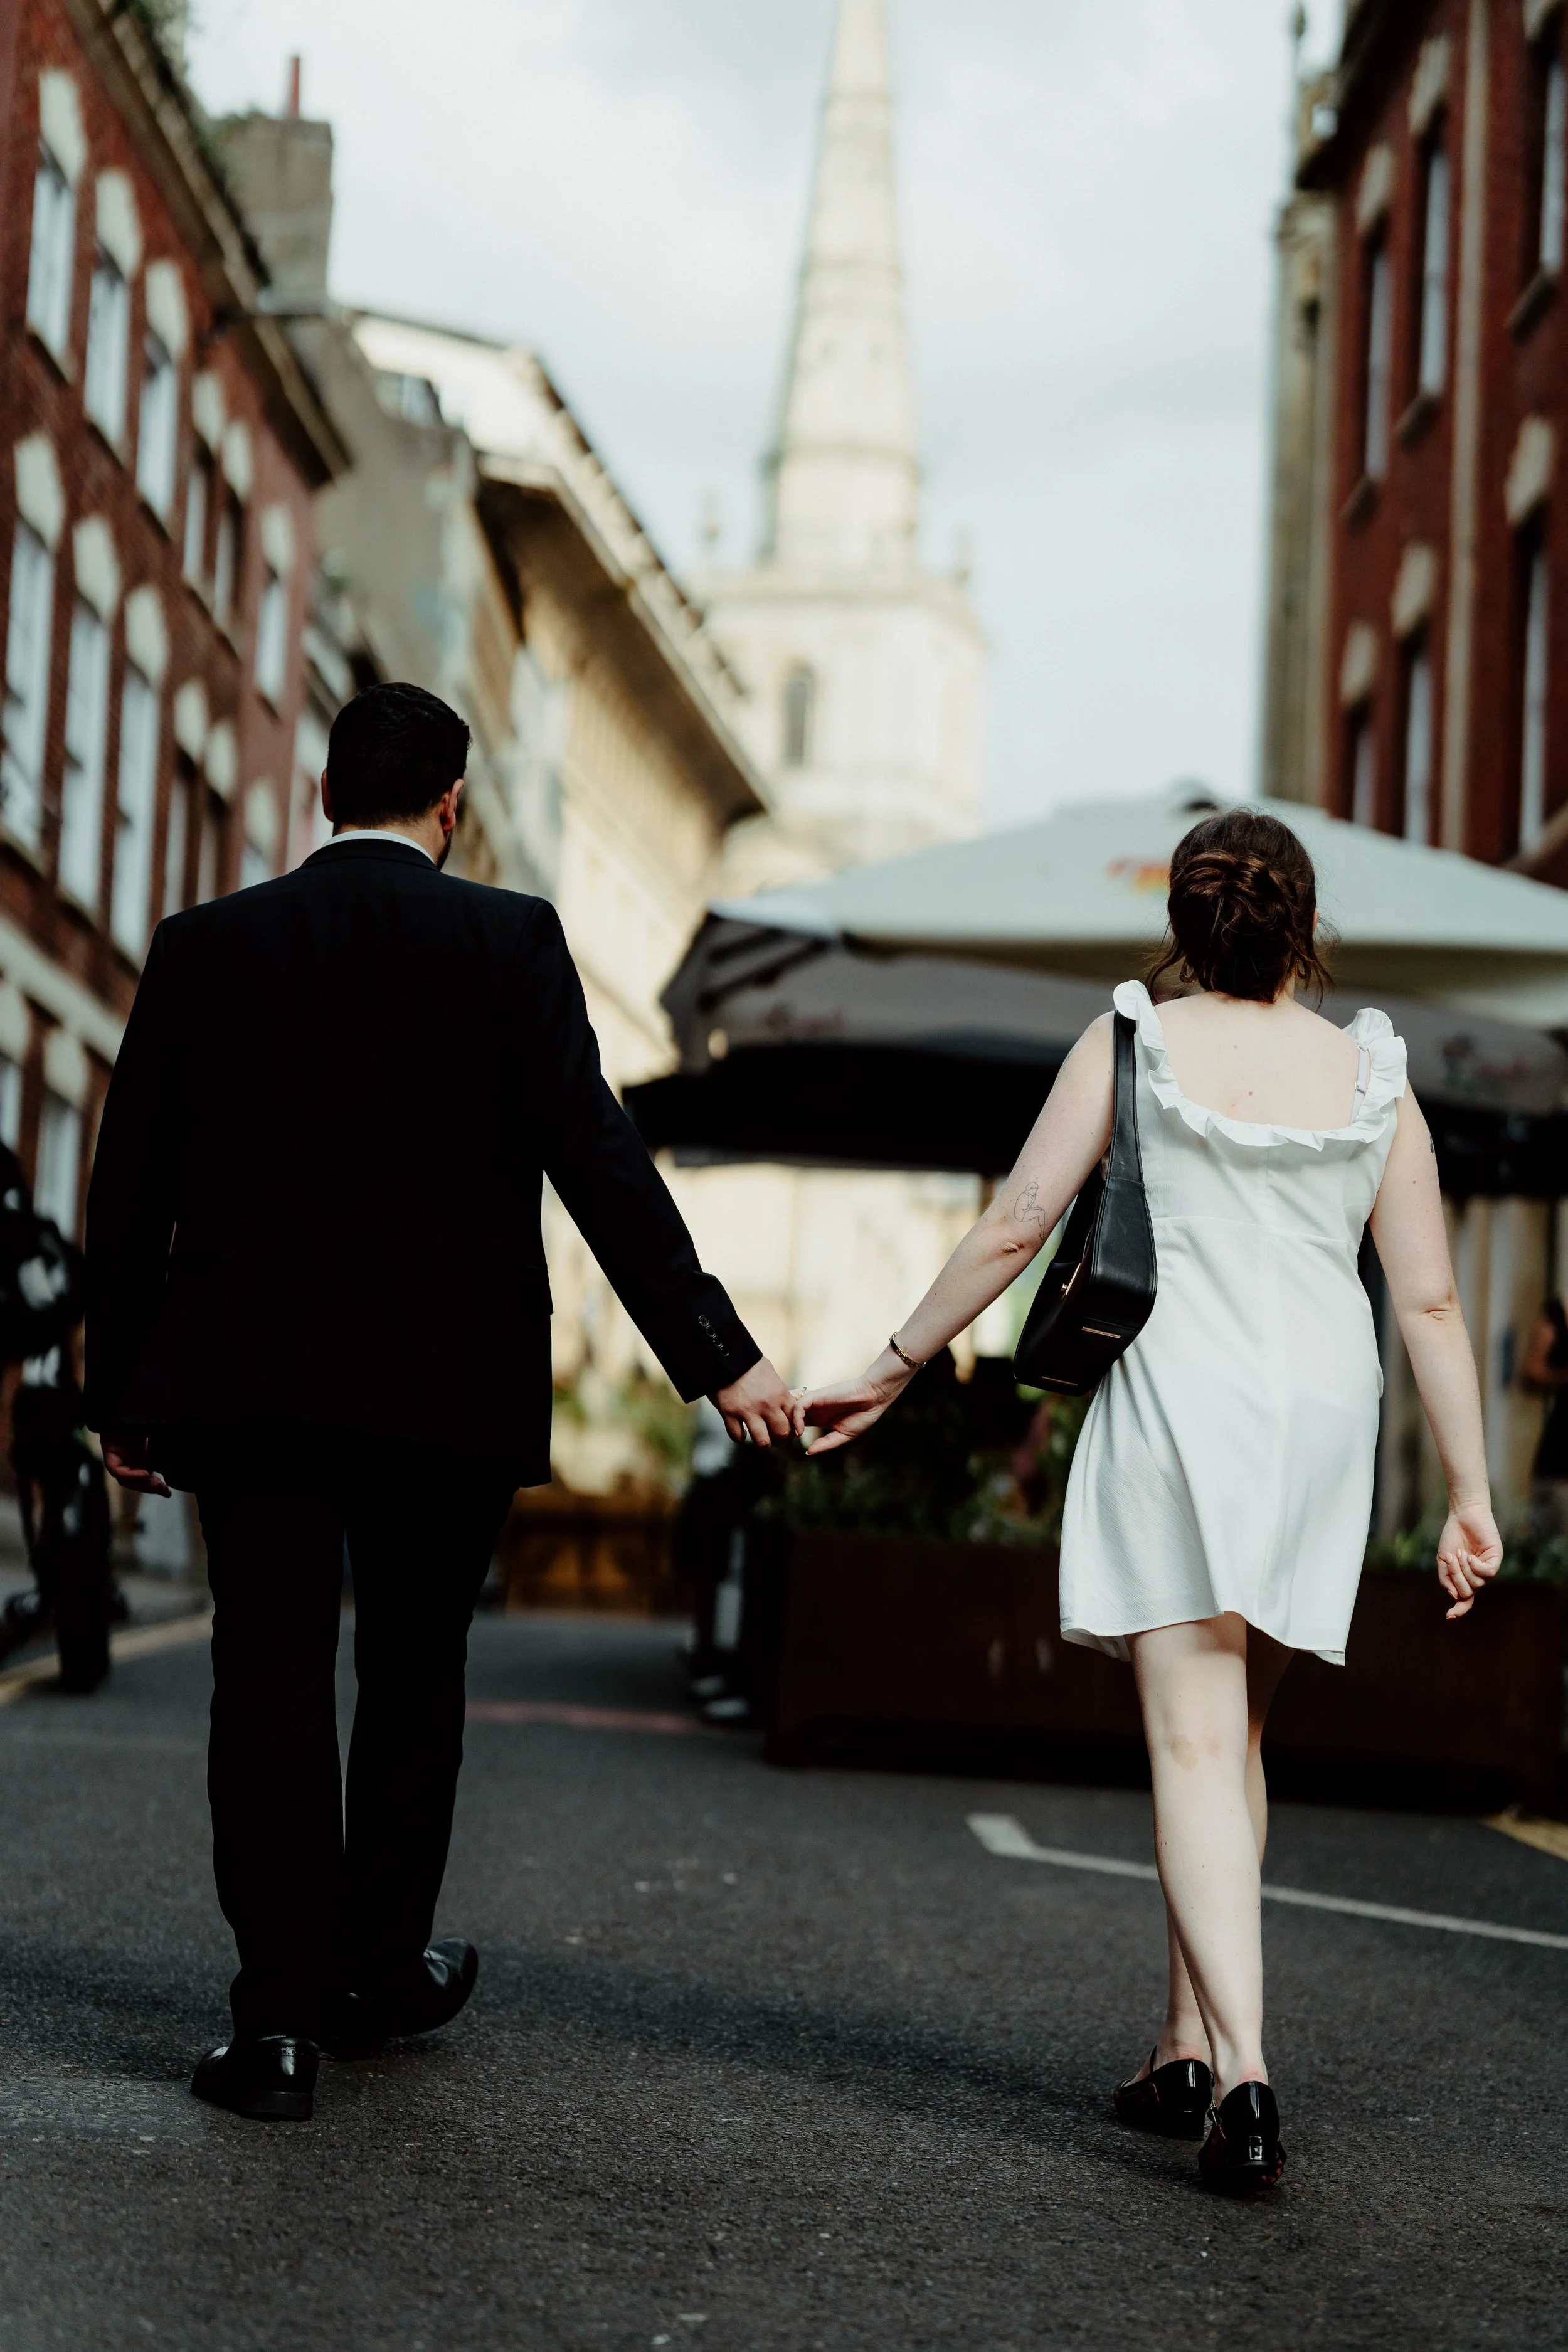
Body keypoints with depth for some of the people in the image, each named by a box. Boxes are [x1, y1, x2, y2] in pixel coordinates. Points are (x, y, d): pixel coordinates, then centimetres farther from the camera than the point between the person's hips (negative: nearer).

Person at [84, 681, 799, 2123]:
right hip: (445, 1386, -1)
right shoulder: (507, 941, -5)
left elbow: (131, 1190, 3)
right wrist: (718, 1358, -10)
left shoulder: (207, 948, 2)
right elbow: (600, 1163, -12)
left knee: (270, 1681, 6)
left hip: (246, 1379, 1)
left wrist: (122, 1394, 11)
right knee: (413, 1678, 15)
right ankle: (381, 1968, 28)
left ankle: (281, 2011, 2)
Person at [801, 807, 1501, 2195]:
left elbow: (1018, 1225, 0)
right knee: (1236, 1738, 17)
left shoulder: (1133, 1043, 1)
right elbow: (1430, 1301, 3)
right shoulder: (1373, 1075, 7)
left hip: (1179, 1397, -3)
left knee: (1194, 1740, -6)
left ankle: (1242, 2070, -19)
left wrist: (894, 1368, 10)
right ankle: (1188, 2044, 21)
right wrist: (1470, 1493, 5)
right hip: (1323, 1412, 3)